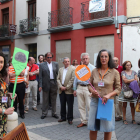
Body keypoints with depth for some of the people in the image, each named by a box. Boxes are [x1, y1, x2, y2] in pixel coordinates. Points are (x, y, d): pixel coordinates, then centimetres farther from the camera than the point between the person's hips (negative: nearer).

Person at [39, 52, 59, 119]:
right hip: (46, 84, -2)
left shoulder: (55, 64, 6)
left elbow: (58, 74, 5)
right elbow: (40, 76, -2)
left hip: (54, 84, 2)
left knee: (54, 99, 11)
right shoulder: (42, 65, 0)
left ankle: (54, 113, 24)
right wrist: (40, 86, -7)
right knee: (45, 100, 7)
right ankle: (44, 113, 20)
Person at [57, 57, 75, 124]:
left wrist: (66, 87, -12)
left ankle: (70, 118, 11)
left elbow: (72, 79, -10)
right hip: (61, 90, 5)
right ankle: (63, 117, 23)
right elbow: (58, 79, 10)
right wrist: (60, 86, -6)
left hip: (69, 90, -5)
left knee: (70, 105, 1)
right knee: (62, 104, 11)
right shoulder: (60, 69, 14)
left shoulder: (73, 69, -4)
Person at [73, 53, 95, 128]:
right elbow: (75, 79, 15)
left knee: (89, 106, -6)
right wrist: (74, 89, 11)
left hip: (88, 88, -5)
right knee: (81, 106, 10)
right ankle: (83, 121, 21)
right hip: (79, 88, 5)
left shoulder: (92, 68, -2)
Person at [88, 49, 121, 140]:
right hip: (95, 101, 2)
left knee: (107, 128, 7)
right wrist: (92, 91, -9)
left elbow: (118, 89, 0)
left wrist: (109, 95, -15)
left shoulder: (114, 72, -2)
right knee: (92, 128, 8)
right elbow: (90, 85, 12)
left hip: (107, 102, -2)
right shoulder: (94, 71, 4)